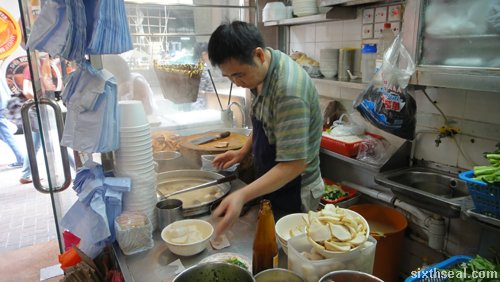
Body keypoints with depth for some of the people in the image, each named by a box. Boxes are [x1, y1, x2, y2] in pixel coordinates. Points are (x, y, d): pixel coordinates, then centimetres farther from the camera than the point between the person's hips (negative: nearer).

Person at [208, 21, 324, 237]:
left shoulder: (289, 91, -32)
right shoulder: (259, 72, -3)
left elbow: (294, 164, -32)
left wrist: (242, 195, -39)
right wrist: (243, 152, 1)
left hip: (292, 195, -8)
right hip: (270, 184, 8)